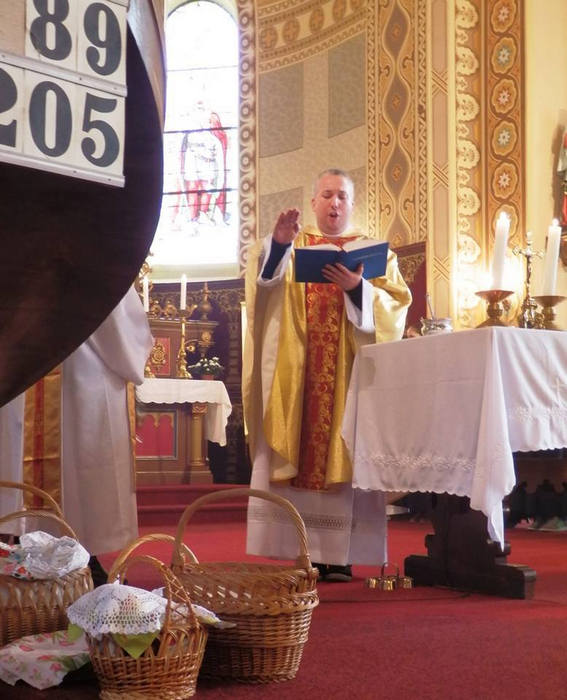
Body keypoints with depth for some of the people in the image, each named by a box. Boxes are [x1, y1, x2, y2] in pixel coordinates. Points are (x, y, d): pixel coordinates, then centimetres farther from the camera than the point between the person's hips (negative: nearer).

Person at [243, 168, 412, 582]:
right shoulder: (291, 246, 15)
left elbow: (395, 305, -1)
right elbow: (264, 277, -6)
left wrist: (357, 288, -18)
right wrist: (278, 244, -24)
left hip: (350, 375, -1)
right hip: (295, 374, 1)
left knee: (344, 459, -6)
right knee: (296, 456, -4)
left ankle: (338, 555, -4)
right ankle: (300, 553, -3)